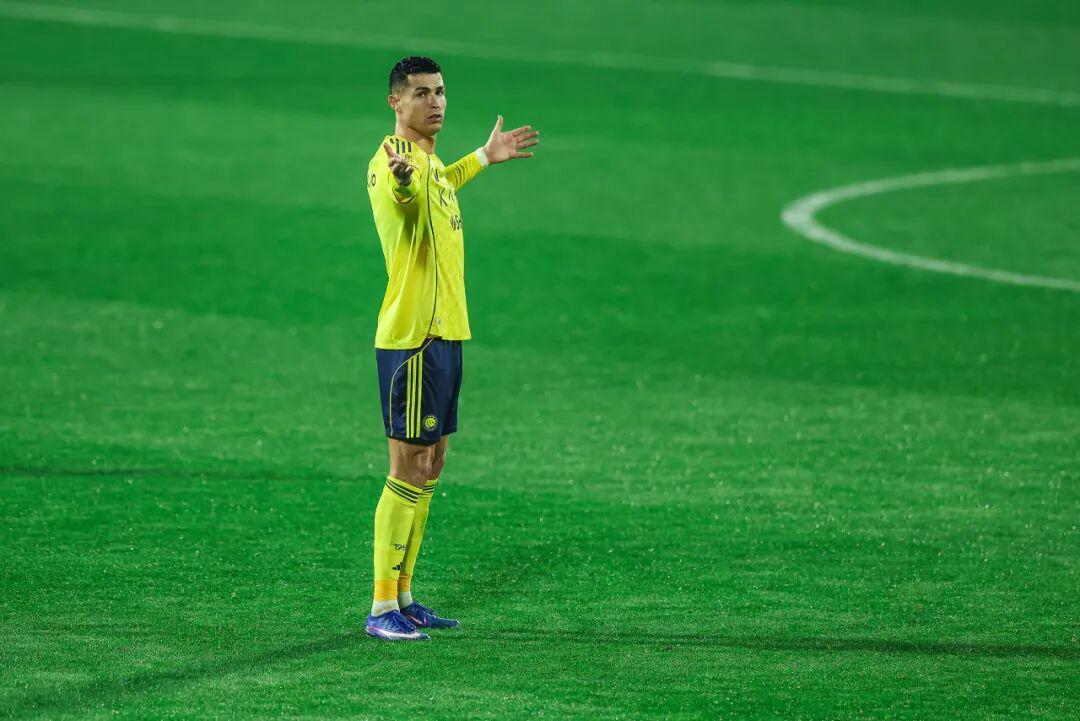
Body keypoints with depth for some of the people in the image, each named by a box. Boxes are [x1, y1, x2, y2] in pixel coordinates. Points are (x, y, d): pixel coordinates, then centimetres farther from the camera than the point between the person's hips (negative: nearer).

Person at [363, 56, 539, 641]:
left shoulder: (428, 160, 13)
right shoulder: (393, 159, -17)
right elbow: (402, 193, -43)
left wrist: (484, 157, 47)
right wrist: (401, 175, -66)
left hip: (443, 334, 10)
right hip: (411, 336, -10)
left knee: (430, 464, 13)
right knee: (410, 468, -8)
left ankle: (403, 598, 21)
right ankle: (382, 609, -5)